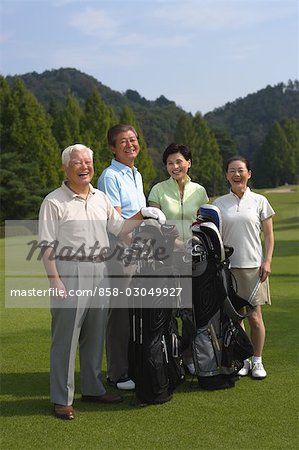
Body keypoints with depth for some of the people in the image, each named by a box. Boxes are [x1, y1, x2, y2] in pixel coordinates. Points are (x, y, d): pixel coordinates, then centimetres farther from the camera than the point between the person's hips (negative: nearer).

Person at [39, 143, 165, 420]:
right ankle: (62, 399, 6)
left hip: (99, 279, 6)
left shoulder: (101, 199, 13)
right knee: (65, 340, -2)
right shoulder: (54, 202, -6)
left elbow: (120, 229, 21)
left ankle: (93, 388, 28)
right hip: (69, 281, -6)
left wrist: (141, 216, 5)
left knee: (95, 337, 14)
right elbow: (47, 246, -9)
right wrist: (54, 280, -16)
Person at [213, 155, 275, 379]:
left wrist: (267, 261, -5)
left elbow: (269, 234, 4)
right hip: (228, 266, 1)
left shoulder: (259, 201, 3)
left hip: (253, 266, -1)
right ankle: (242, 360, 17)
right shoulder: (219, 203, 6)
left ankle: (257, 361, 13)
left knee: (255, 317, -1)